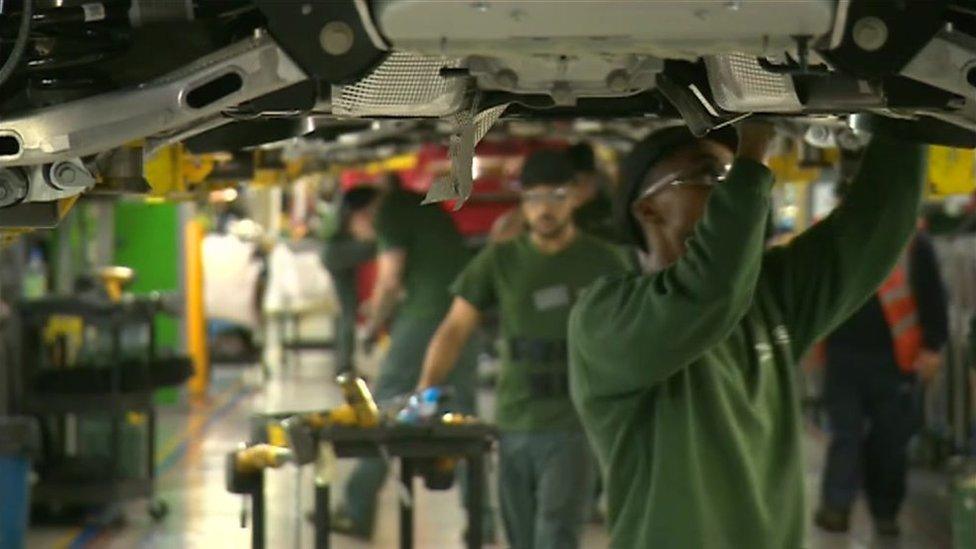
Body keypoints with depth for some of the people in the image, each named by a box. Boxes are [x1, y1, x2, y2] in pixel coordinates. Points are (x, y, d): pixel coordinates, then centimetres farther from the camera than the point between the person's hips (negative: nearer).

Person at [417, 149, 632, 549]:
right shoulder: (500, 260, 6)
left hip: (571, 427, -3)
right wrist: (424, 393, -7)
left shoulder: (603, 262, 2)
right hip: (513, 425, 3)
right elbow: (455, 330, 5)